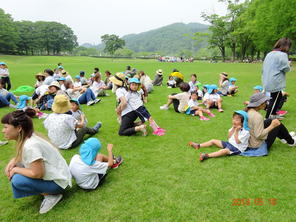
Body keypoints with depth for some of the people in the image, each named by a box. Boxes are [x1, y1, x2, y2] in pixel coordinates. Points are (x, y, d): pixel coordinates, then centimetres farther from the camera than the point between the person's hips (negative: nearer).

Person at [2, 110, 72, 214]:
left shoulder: (30, 145, -28)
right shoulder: (28, 137, -1)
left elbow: (37, 174, -25)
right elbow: (24, 156, 19)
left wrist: (15, 170, -10)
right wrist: (13, 161, -1)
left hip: (57, 182, -9)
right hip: (52, 173, 9)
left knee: (17, 181, -19)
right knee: (16, 168, 6)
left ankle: (52, 195, -2)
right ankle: (48, 191, 11)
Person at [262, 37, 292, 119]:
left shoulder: (269, 54, 9)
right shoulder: (283, 55, -14)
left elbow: (264, 67, 16)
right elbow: (286, 68, -12)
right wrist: (288, 64, 9)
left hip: (267, 81, 9)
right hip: (276, 83, -8)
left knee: (279, 96, 24)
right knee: (274, 100, 1)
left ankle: (273, 114, 33)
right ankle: (267, 118, 5)